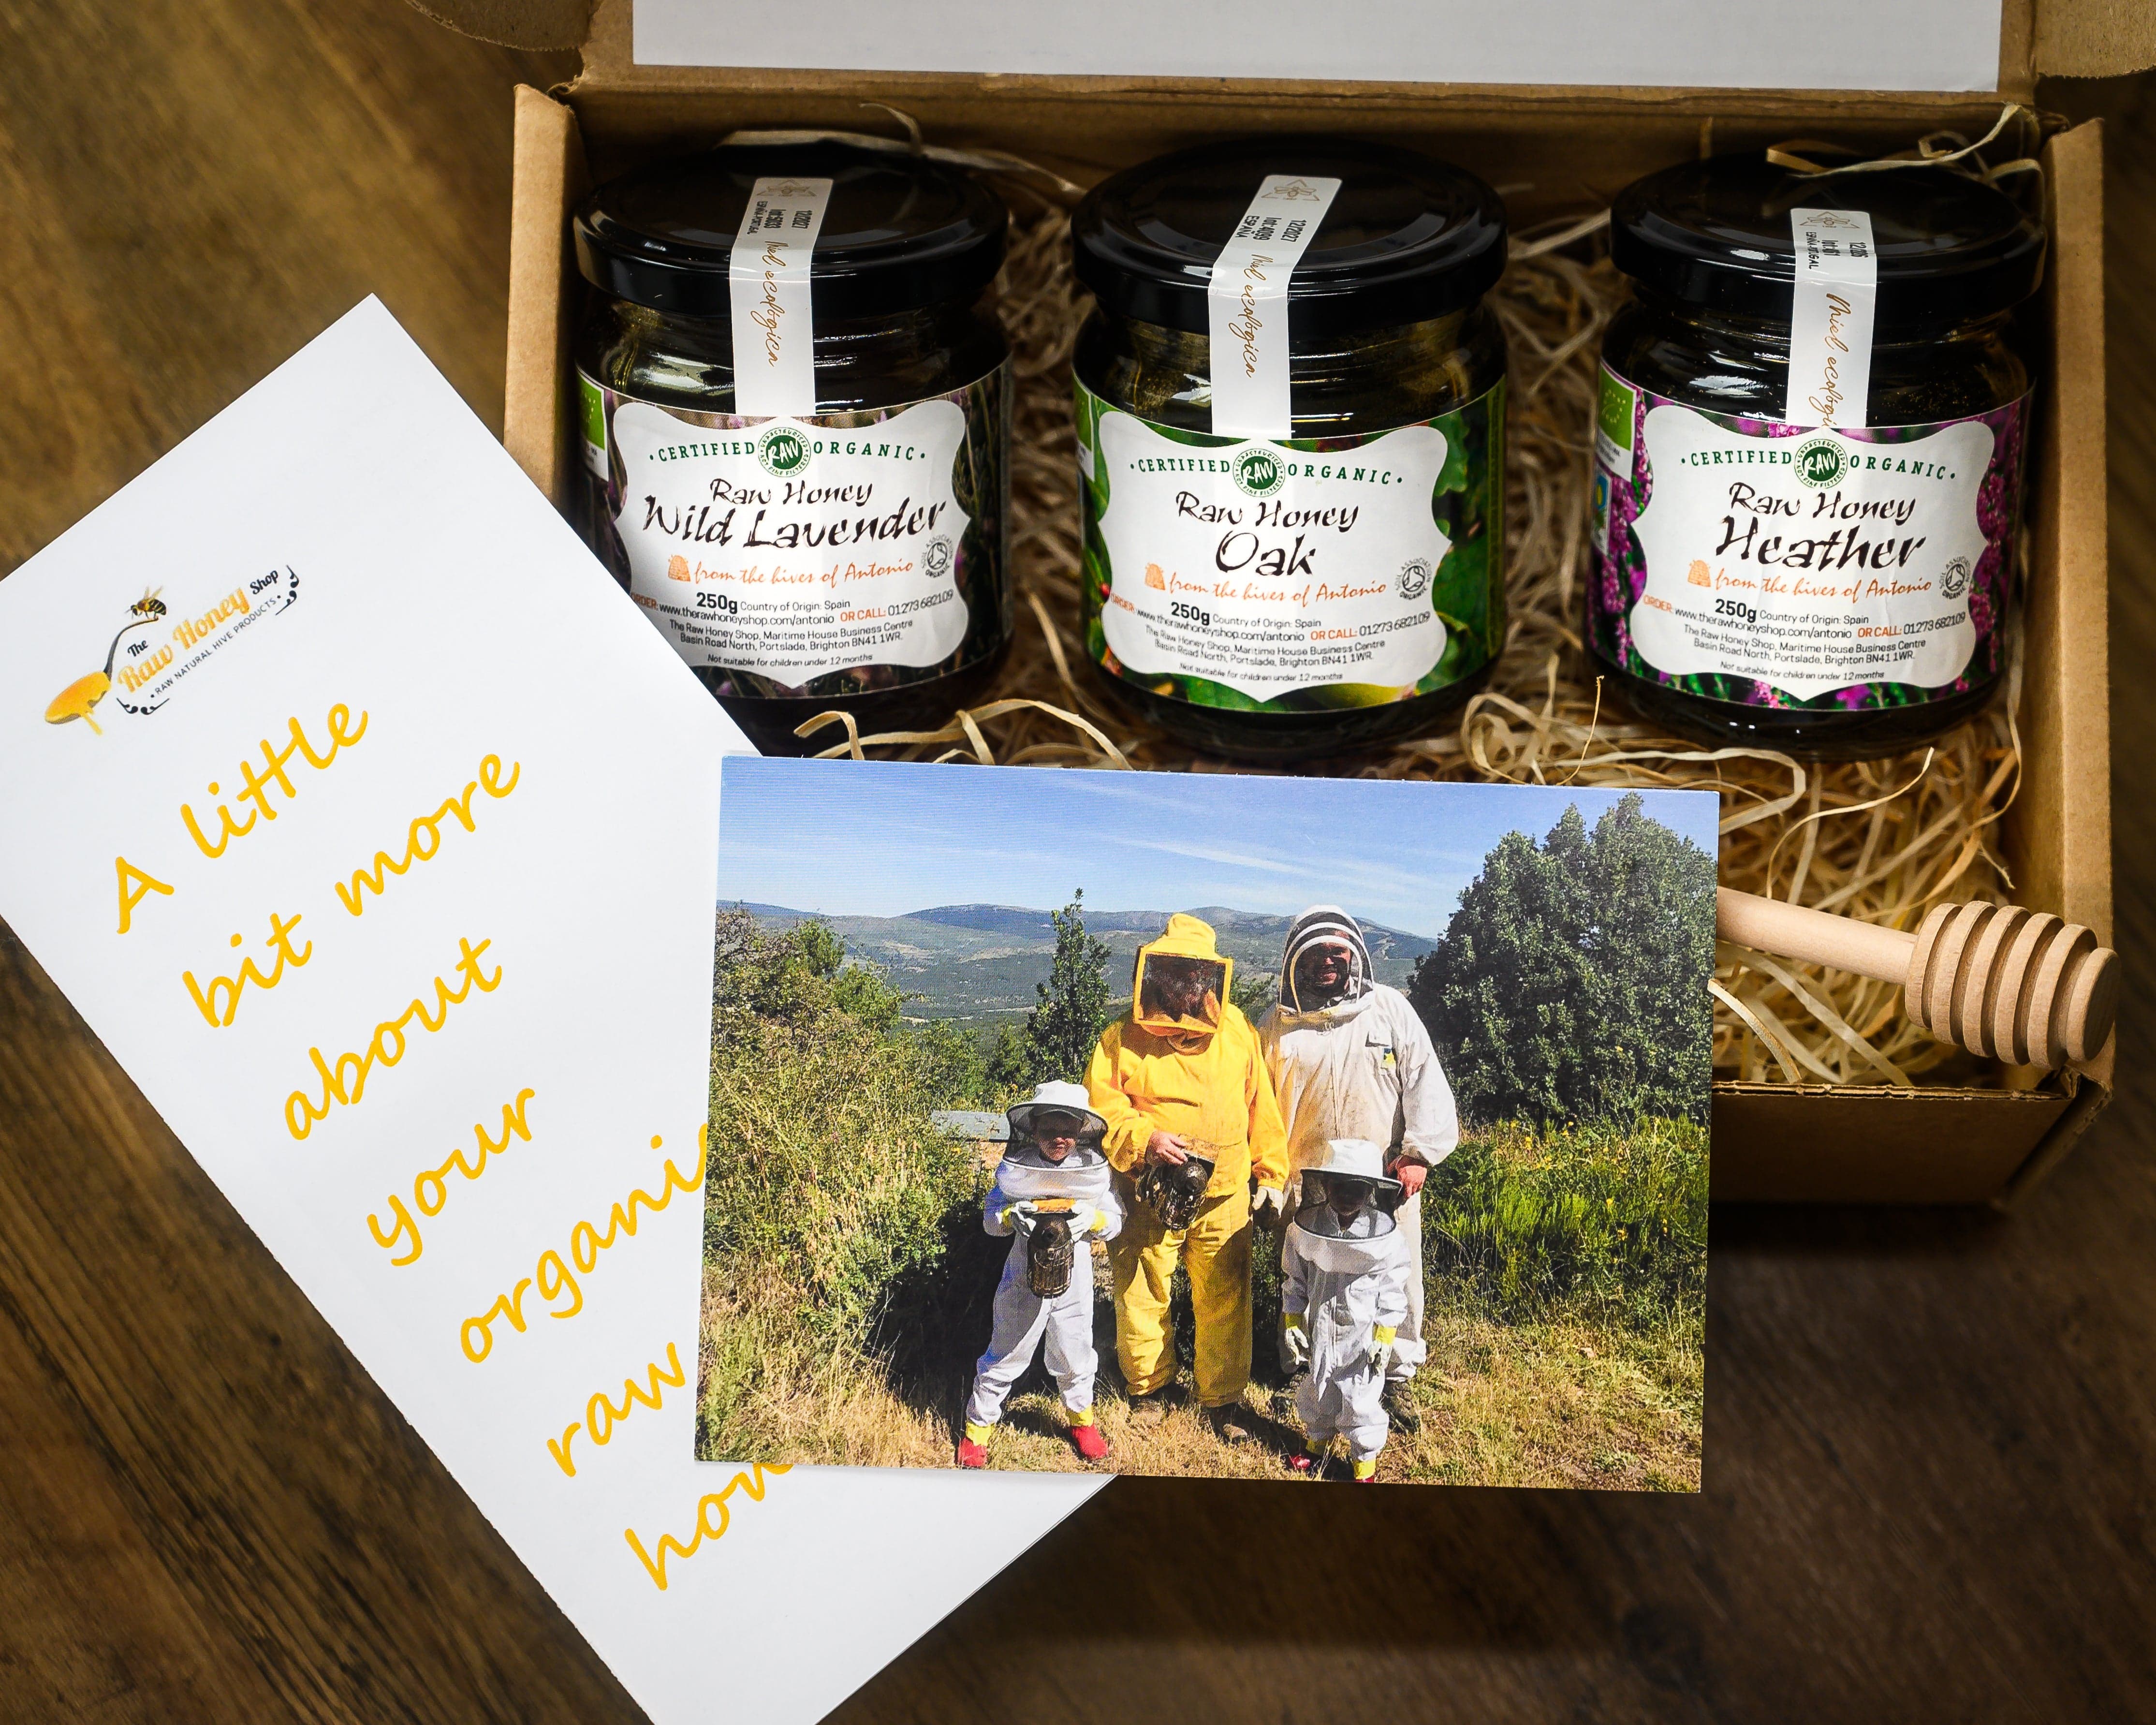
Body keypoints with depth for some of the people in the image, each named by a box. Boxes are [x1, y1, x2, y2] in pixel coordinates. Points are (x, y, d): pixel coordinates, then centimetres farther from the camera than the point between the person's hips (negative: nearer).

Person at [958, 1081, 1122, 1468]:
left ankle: (1081, 1419, 41)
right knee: (1005, 1356, 8)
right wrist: (1011, 1217, -26)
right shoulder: (1016, 1166, -9)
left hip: (1073, 1280, 1)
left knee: (1075, 1356, 16)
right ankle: (978, 1427, 26)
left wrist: (1092, 1218, -24)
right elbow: (990, 1217, -4)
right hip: (1024, 1278, -1)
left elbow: (1115, 1219, -2)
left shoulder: (1093, 1167, -6)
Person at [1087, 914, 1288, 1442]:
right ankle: (1151, 1388, 32)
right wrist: (1144, 1139, -22)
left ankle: (1224, 1398, 25)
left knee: (1225, 1304, 6)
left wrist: (1272, 1174, 11)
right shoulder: (1125, 1035, -4)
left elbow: (1260, 1104, 11)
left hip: (1224, 1198, 1)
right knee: (1141, 1299, 9)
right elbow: (1099, 1108, -5)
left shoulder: (1234, 1028, 5)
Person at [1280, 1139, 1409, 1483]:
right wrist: (1291, 1324, 0)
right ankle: (1317, 1443, 48)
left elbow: (1392, 1294, -8)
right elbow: (1294, 1280, 2)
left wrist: (1384, 1337, -10)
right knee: (1315, 1393, 22)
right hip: (1318, 1334, 3)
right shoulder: (1305, 1228, -10)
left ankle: (1365, 1462, 29)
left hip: (1363, 1339, -3)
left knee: (1361, 1403, 7)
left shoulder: (1385, 1236, -16)